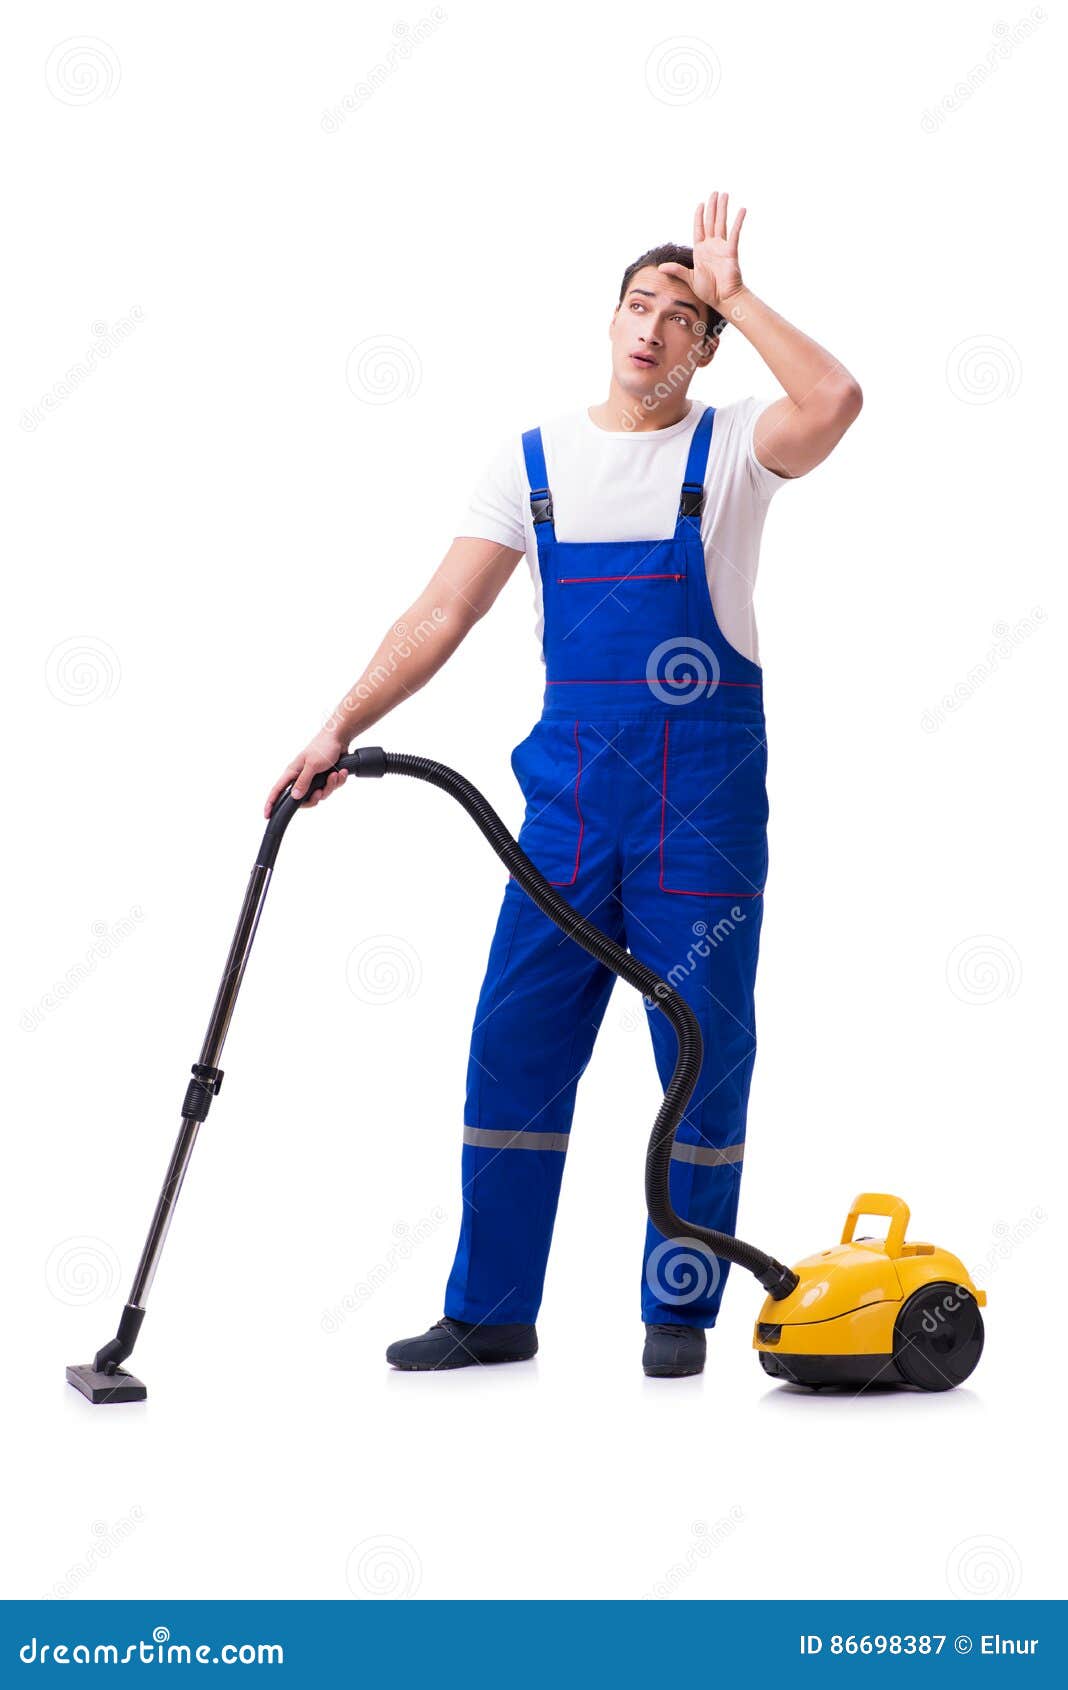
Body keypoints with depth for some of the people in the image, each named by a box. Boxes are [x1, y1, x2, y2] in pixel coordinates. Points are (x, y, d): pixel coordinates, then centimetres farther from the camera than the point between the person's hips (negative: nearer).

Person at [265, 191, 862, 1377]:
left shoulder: (731, 447, 0)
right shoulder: (535, 460, 9)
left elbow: (834, 402, -22)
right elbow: (442, 614, 5)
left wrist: (731, 291, -12)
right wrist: (340, 729, -5)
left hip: (705, 791, -3)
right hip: (569, 786, 3)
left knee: (703, 1051, 2)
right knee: (515, 1042, 3)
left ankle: (680, 1311, 14)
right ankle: (490, 1311, 13)